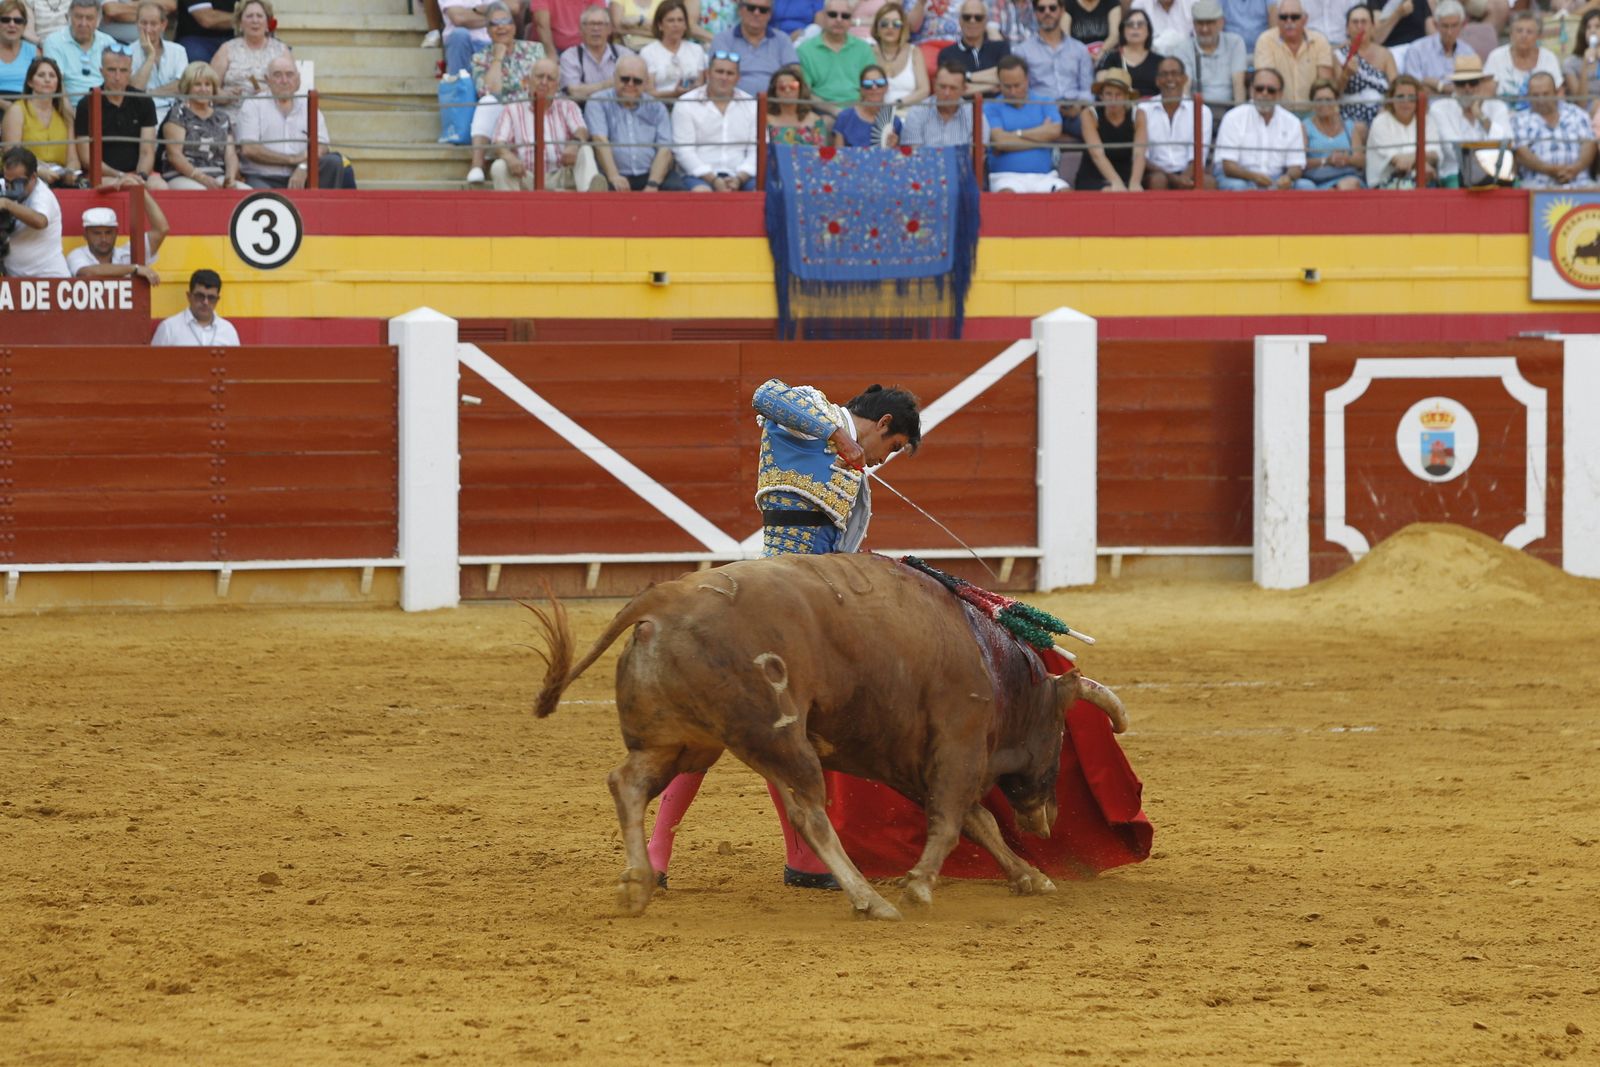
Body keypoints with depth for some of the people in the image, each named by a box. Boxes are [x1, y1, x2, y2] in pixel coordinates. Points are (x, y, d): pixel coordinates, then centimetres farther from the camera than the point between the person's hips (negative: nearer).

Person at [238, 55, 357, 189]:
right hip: (264, 180, -4)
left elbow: (320, 147, 5)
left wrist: (303, 168, -17)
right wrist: (292, 159, -8)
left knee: (334, 162, -21)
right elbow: (248, 150, -5)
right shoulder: (252, 106, 7)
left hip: (299, 178, 4)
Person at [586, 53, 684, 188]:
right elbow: (600, 141, -7)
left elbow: (665, 150, 4)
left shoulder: (657, 108, 15)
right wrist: (614, 177, -23)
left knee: (675, 187, -28)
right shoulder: (598, 103, 8)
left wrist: (652, 185, -14)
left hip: (651, 175, 2)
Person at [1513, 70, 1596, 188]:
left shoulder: (1576, 113, 19)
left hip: (1578, 182, 2)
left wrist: (1575, 169, -11)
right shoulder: (1520, 120, 14)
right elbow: (1521, 153, 0)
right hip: (1538, 185, -2)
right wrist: (1548, 169, -17)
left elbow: (1588, 144, 10)